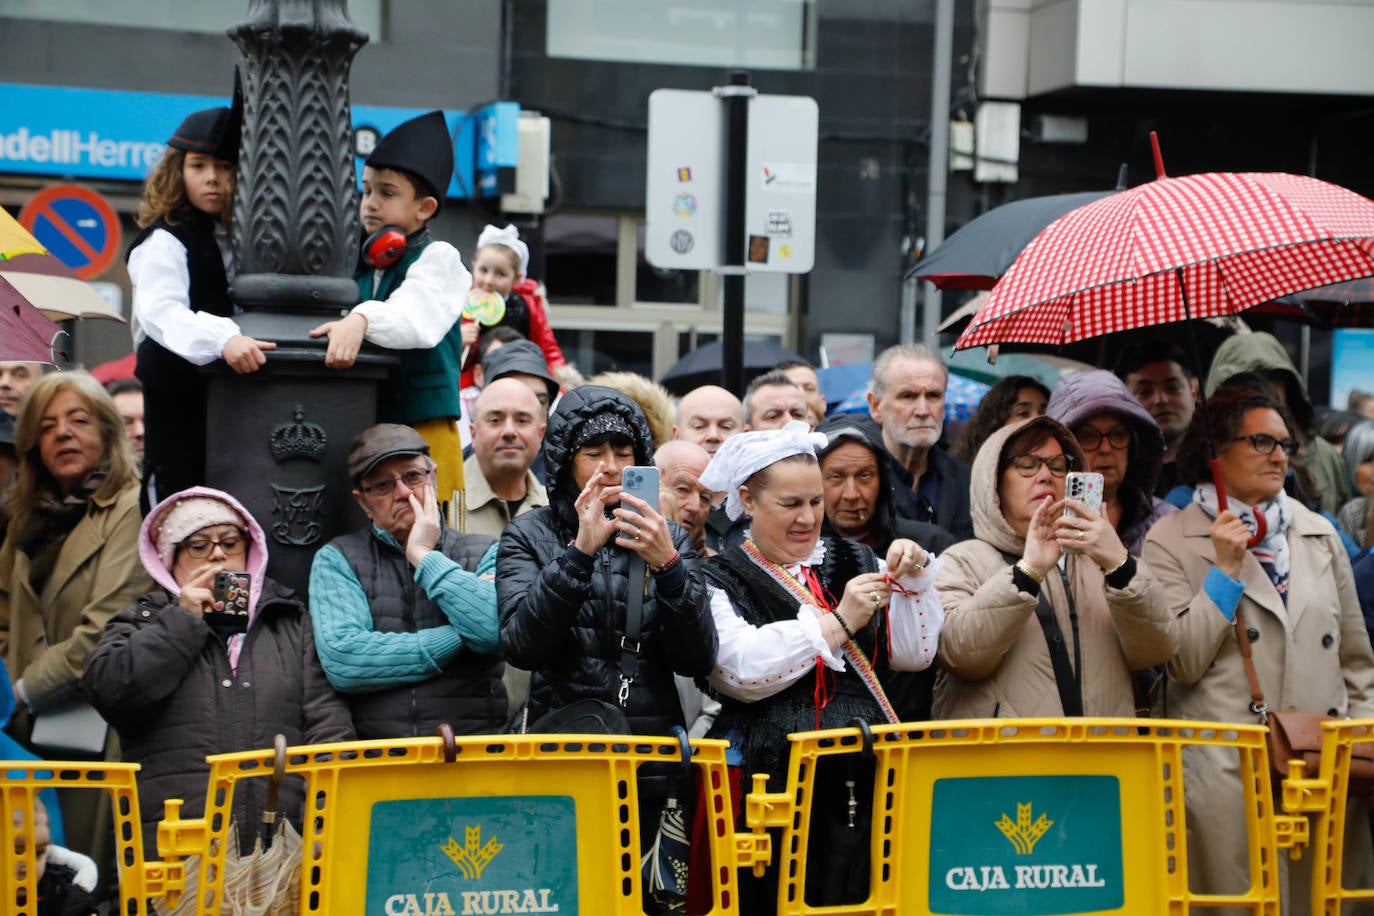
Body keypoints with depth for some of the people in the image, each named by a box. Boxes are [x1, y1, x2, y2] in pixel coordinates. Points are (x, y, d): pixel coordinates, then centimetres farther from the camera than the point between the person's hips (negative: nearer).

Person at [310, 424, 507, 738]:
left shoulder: (483, 554, 12)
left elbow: (500, 629, -8)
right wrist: (461, 637, -3)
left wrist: (424, 556, 0)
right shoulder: (337, 560, 11)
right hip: (372, 753, 0)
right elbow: (341, 662, -5)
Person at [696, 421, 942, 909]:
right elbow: (742, 671, -14)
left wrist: (914, 578, -3)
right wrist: (838, 622, -15)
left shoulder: (853, 561, 16)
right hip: (775, 776, -3)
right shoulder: (721, 581, 3)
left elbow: (914, 654, 11)